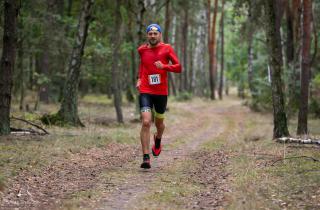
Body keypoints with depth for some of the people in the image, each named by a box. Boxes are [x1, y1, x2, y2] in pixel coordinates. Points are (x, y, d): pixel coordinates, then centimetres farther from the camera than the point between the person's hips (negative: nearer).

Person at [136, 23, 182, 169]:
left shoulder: (167, 49, -2)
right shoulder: (142, 50, 4)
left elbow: (178, 68, -5)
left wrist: (164, 66, -21)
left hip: (161, 92, 0)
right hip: (145, 91, 0)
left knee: (159, 123, 16)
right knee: (146, 122, -17)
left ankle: (158, 140, 53)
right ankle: (146, 158, -17)